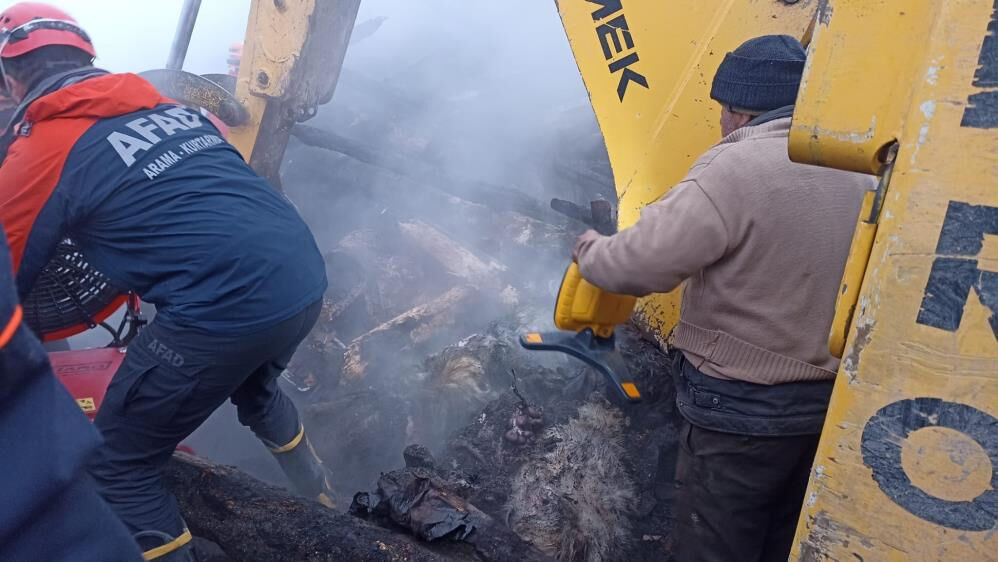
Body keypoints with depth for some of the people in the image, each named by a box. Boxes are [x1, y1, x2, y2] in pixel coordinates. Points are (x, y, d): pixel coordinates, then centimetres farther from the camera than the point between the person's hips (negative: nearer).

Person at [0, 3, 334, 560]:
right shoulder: (167, 103, 20)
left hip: (228, 311, -8)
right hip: (307, 278, 8)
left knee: (120, 467, 13)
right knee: (252, 385, 38)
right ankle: (315, 488, 59)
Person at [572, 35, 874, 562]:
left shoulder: (736, 168, -20)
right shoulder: (861, 174, 4)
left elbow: (642, 264, -25)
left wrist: (589, 249, -4)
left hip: (742, 407, -7)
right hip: (833, 401, 8)